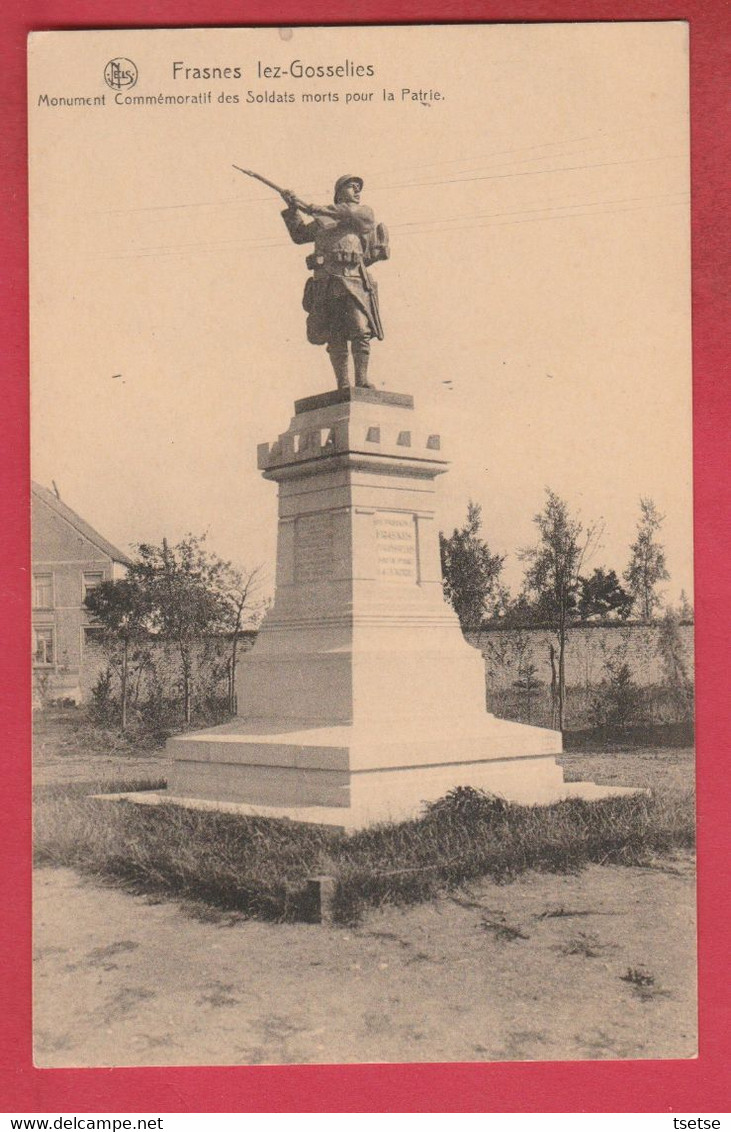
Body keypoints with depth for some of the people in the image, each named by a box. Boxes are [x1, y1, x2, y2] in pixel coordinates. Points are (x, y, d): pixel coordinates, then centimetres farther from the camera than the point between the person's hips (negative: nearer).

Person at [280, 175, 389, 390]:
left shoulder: (365, 212, 17)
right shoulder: (321, 218, 24)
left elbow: (354, 214, -4)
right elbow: (300, 235, 29)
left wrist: (325, 209, -10)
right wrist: (293, 209, 18)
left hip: (354, 281, -1)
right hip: (326, 281, 1)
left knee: (361, 331, -15)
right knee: (334, 338, -3)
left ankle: (362, 382, -10)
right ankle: (343, 386, -2)